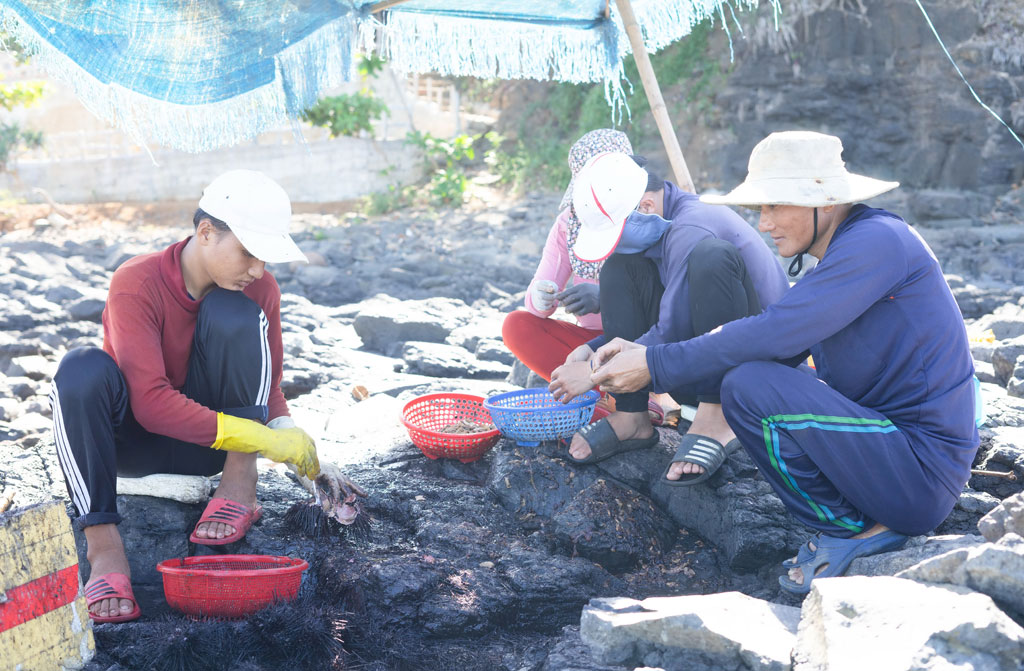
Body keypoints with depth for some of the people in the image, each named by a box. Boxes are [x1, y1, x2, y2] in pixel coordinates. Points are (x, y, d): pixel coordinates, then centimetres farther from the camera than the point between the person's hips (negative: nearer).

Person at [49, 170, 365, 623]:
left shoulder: (259, 290, -9)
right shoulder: (137, 283, -23)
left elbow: (268, 390, -2)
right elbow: (151, 403, -31)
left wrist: (309, 461, -20)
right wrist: (263, 439, -37)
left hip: (208, 447, 2)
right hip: (135, 439, -2)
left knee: (233, 313, -24)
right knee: (83, 369, -35)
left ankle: (239, 486, -20)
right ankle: (103, 543, -33)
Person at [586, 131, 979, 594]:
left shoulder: (878, 240, -16)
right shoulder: (838, 259, 14)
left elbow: (772, 334, -25)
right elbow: (774, 345, 10)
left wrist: (655, 366, -18)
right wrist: (645, 355, 0)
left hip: (920, 471, -10)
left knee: (750, 385, -22)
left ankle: (850, 531, -5)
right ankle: (870, 521, 9)